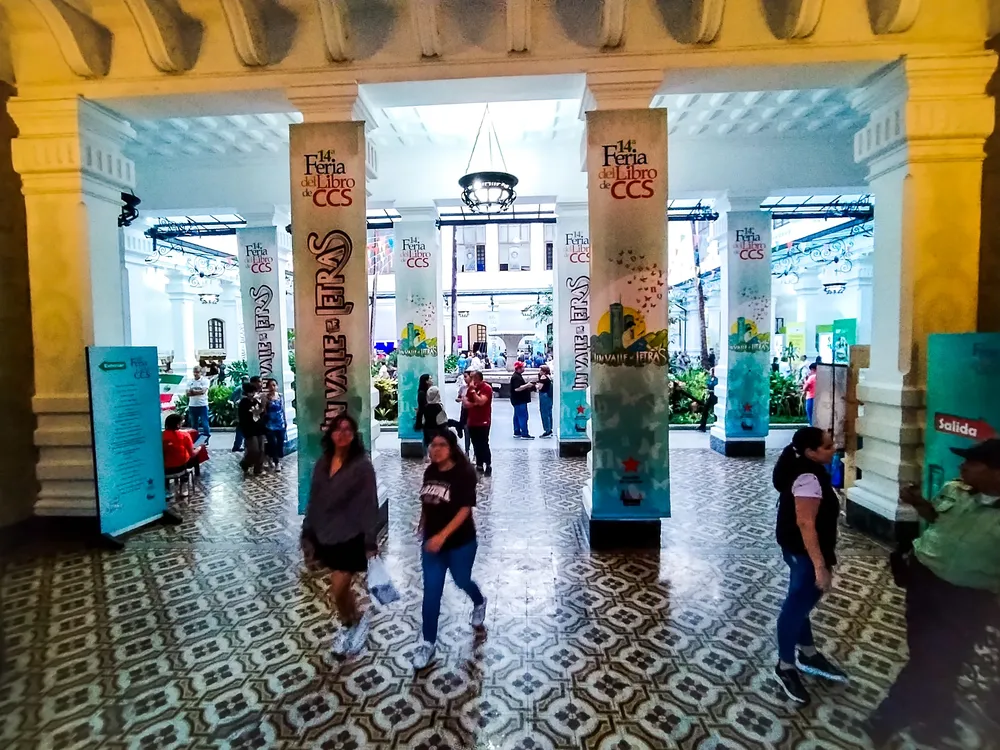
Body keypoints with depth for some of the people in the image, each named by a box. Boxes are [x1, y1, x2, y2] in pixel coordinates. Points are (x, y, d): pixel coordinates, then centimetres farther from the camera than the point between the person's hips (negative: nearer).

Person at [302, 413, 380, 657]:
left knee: (338, 590, -1)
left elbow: (370, 504, -15)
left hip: (351, 536, -6)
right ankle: (351, 623, 42)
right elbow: (314, 499, 7)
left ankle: (351, 624, 30)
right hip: (326, 534, 6)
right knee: (341, 586, 19)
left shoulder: (362, 465, -17)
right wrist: (308, 531, 10)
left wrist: (371, 540, -15)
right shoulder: (322, 463, 1)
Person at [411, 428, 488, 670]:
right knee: (431, 592, 7)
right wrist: (422, 525, 17)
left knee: (462, 581, 19)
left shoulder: (463, 474, -21)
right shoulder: (430, 472, -3)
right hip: (432, 541, 4)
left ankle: (479, 603, 53)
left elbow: (465, 510, -24)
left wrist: (443, 535, -29)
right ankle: (428, 643, 23)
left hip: (460, 542, -4)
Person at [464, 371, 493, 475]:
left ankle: (488, 466, 5)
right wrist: (474, 404, -13)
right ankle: (479, 465, 17)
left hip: (483, 422, -6)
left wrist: (473, 390, -18)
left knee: (484, 445, -5)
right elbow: (465, 404, 5)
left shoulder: (486, 388, -10)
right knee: (476, 445, 9)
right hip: (472, 422, 6)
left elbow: (480, 402, -23)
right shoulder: (471, 388, 11)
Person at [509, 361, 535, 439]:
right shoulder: (516, 377, -19)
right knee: (523, 417, -8)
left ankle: (517, 432, 21)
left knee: (517, 416, 14)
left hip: (520, 400, 11)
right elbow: (517, 388, -28)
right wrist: (527, 385, -22)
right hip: (519, 400, -11)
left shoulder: (518, 376, 15)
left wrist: (527, 384, 12)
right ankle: (525, 434, -6)